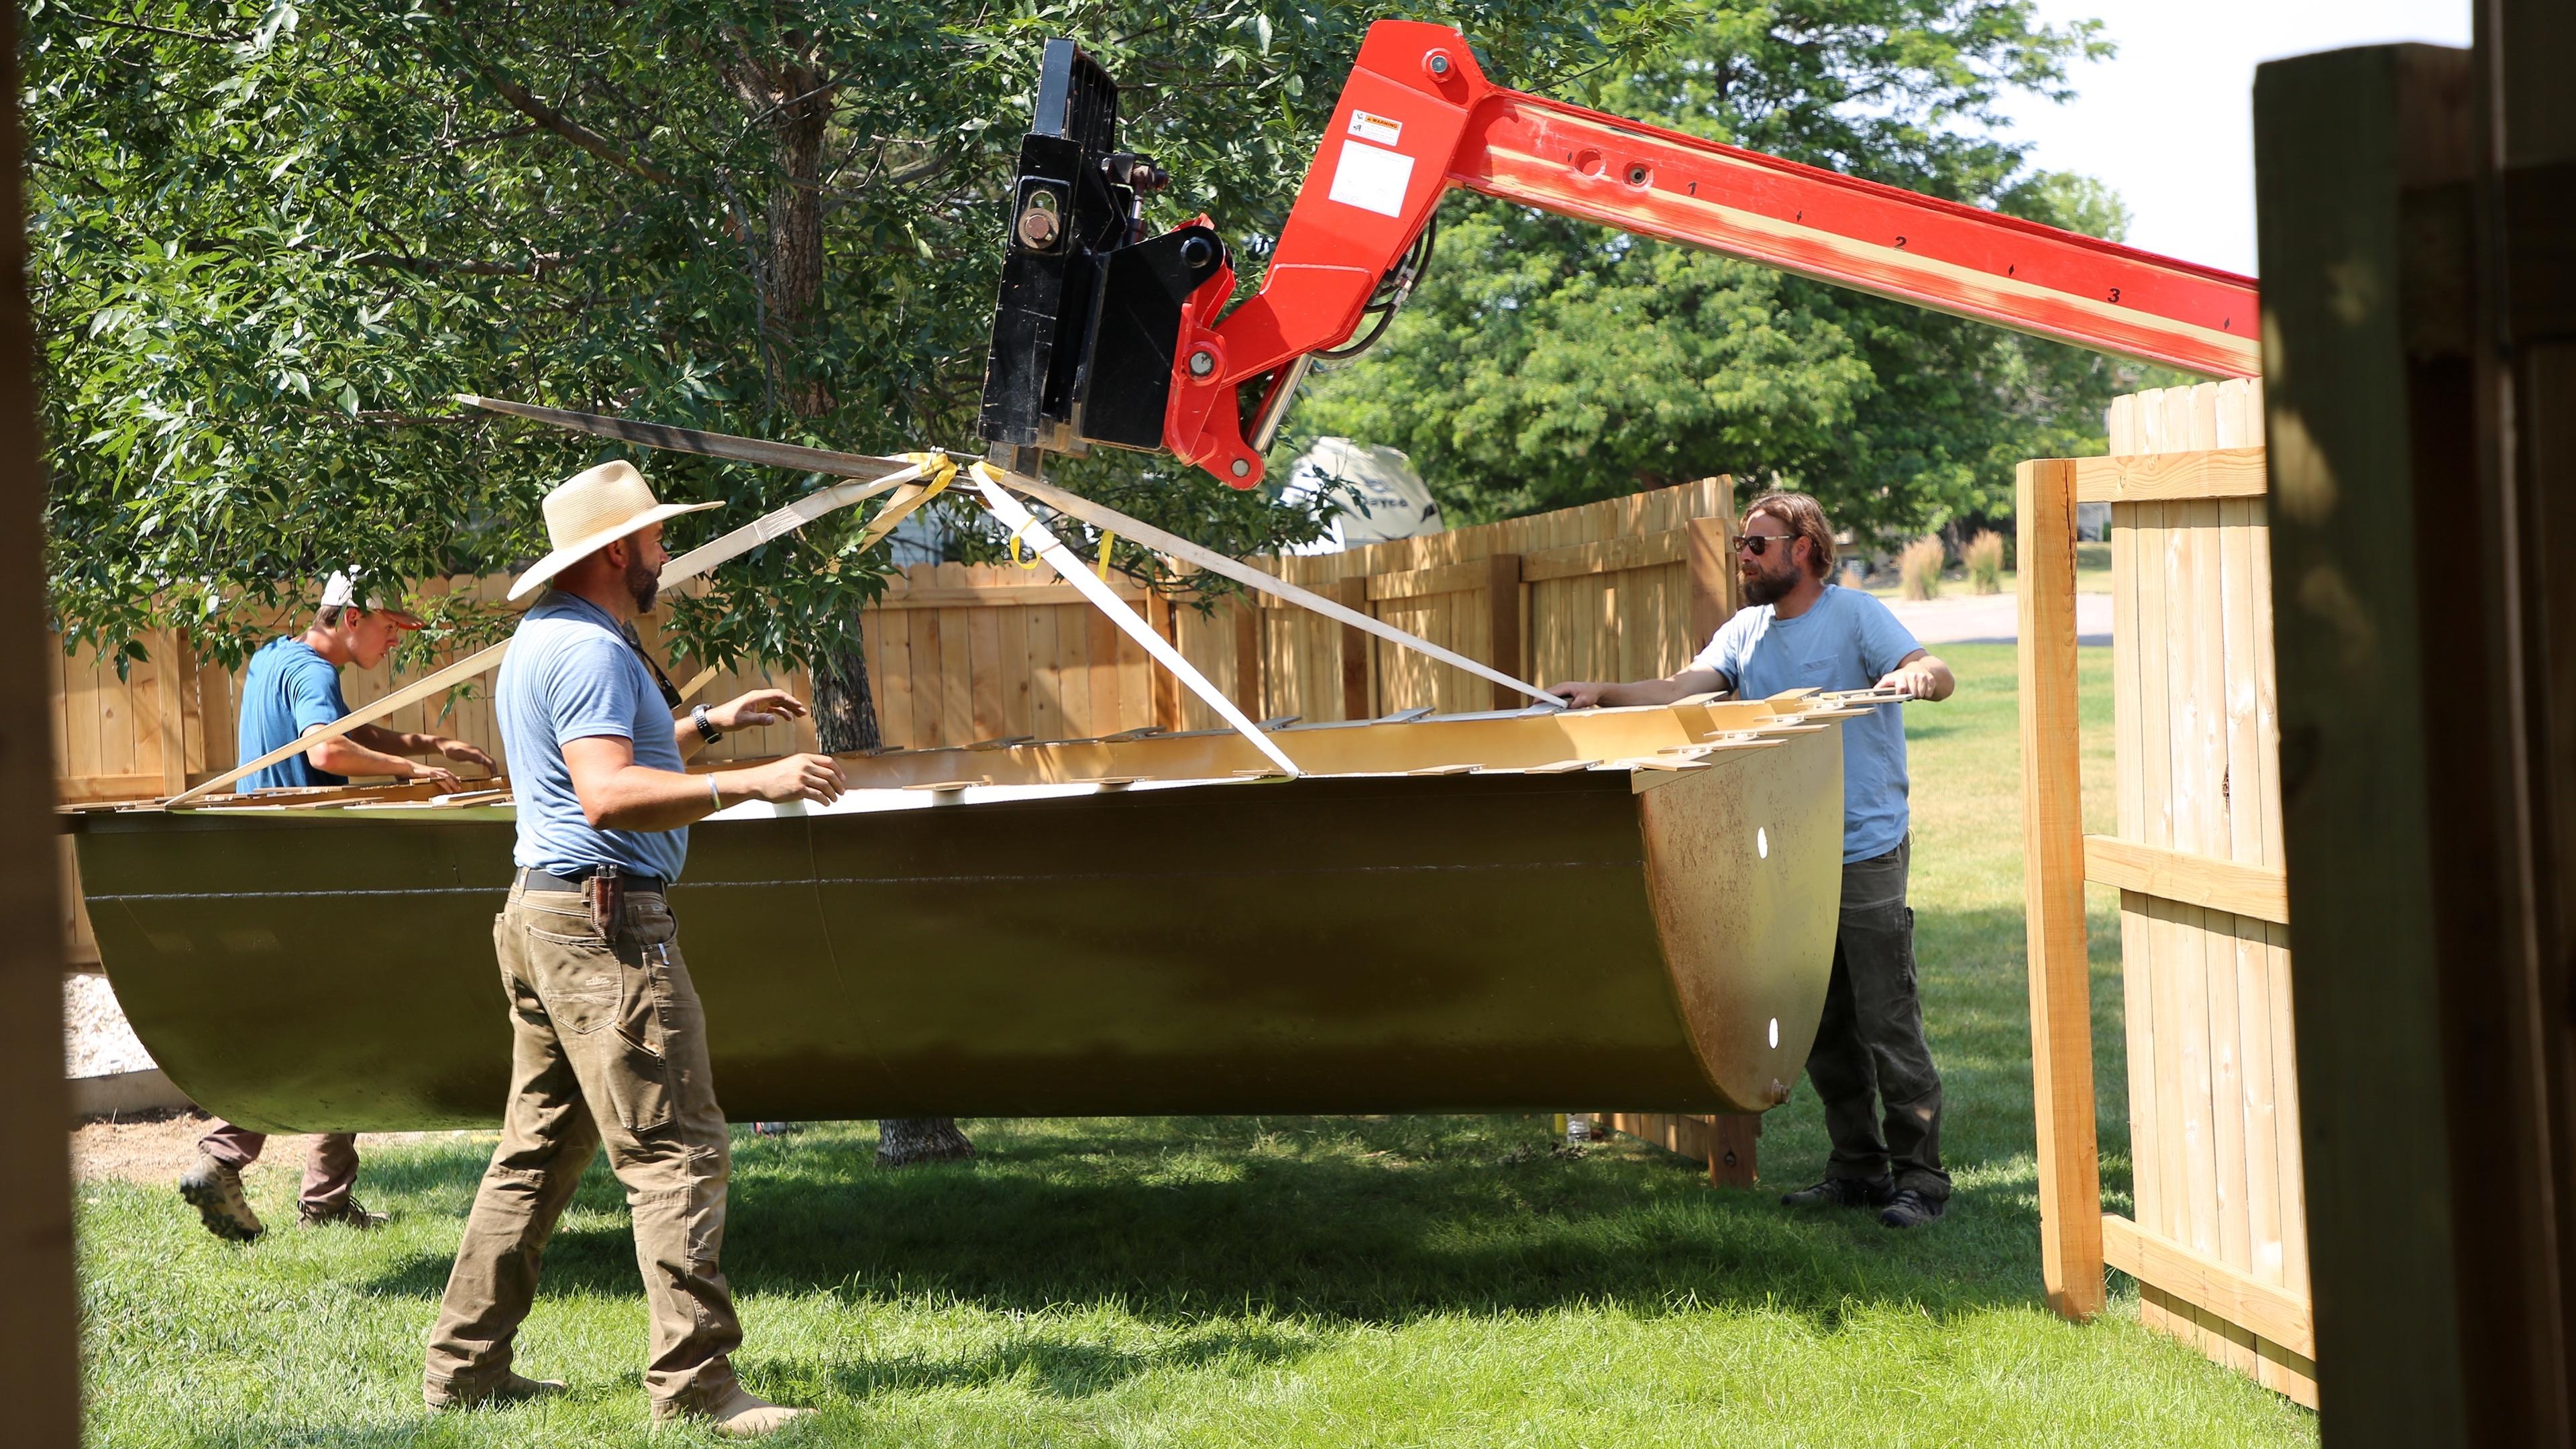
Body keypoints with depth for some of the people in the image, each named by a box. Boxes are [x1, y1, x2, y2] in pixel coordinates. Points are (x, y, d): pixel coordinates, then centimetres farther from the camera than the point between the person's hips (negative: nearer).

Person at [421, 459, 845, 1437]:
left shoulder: (542, 641, 19)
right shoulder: (590, 650, -15)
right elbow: (608, 795, -27)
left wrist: (709, 725, 31)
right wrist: (748, 784, -31)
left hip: (542, 916, 11)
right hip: (606, 924, -11)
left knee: (538, 1151, 14)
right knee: (676, 1154, -10)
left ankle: (466, 1366, 18)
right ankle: (695, 1386, -12)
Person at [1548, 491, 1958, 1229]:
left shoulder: (1854, 615, -6)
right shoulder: (1745, 632, 12)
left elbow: (1938, 676, -18)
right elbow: (1681, 691, -1)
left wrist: (1917, 676, -42)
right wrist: (1605, 693, -17)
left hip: (1866, 855, -7)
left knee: (1889, 1025, -6)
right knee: (1822, 1029, 12)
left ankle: (1920, 1176, 1)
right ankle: (1858, 1167, 21)